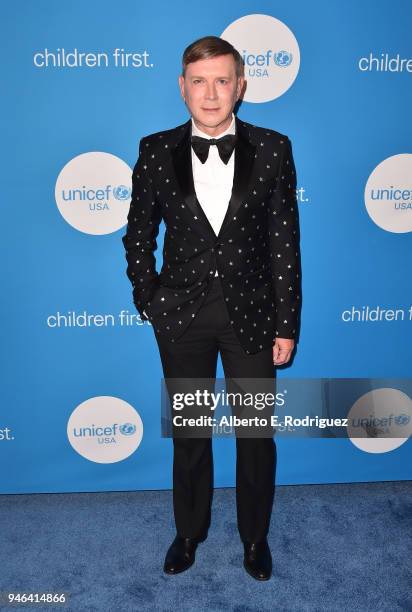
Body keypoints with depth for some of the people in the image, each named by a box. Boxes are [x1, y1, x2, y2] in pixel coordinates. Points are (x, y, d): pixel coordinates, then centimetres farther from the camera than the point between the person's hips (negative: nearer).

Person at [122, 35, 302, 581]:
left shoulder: (272, 149, -3)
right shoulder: (156, 151, -1)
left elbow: (285, 243, -3)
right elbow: (138, 235, 8)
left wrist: (287, 326, -4)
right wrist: (148, 300, 1)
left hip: (251, 313, 0)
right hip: (182, 316, 1)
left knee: (257, 435, 12)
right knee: (189, 434, 16)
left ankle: (255, 537, 38)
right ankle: (189, 531, 41)